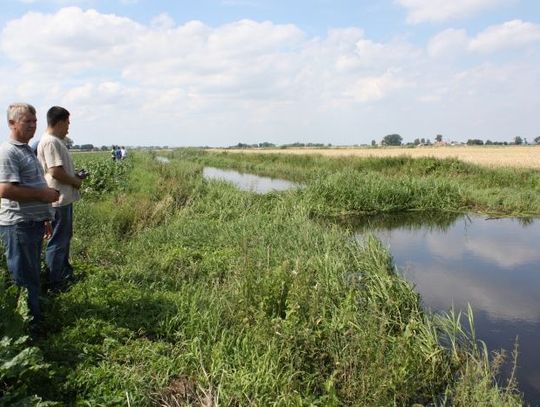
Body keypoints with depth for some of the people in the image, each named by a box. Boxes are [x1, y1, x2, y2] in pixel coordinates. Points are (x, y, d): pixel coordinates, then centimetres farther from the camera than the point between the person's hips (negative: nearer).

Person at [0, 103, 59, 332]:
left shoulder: (27, 150, 16)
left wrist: (45, 218, 23)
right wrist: (43, 194, -17)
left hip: (33, 223, 10)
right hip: (19, 226, -10)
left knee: (32, 275, 18)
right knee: (24, 278, -1)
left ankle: (35, 319, 29)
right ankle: (30, 325, 10)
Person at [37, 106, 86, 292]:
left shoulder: (55, 141, 14)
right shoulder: (51, 142, -18)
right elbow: (55, 171, -24)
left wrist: (74, 177, 8)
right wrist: (75, 181, -11)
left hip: (63, 198, 11)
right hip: (58, 200, -11)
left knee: (65, 237, 21)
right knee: (58, 241, -2)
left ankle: (65, 273, 36)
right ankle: (54, 283, 7)